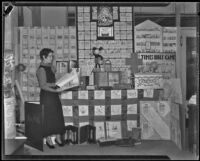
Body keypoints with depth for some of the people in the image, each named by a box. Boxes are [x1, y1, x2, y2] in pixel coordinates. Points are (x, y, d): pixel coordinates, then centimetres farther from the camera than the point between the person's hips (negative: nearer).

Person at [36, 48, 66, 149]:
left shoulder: (50, 67, 12)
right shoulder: (41, 70, -13)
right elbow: (43, 86, -19)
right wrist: (55, 90, -23)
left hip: (54, 95, 8)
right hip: (46, 96, -8)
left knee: (58, 117, 9)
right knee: (48, 118, 0)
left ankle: (58, 137, 20)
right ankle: (48, 139, 14)